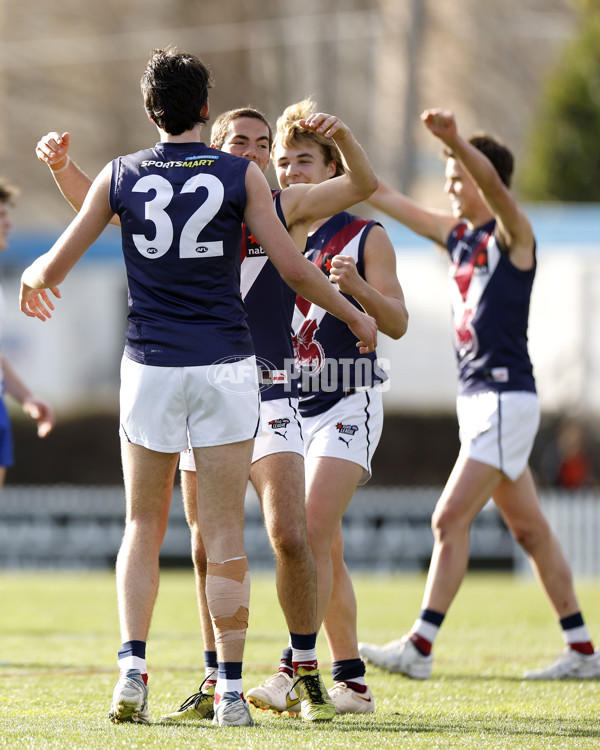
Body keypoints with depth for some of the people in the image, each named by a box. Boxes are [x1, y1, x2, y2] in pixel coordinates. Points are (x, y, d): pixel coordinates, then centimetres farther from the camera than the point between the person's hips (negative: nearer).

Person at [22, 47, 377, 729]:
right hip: (225, 366, -1)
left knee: (143, 527, 13)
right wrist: (354, 314, 14)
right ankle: (229, 691, 0)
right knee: (224, 535, 2)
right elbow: (293, 268, -3)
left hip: (150, 366, 1)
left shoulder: (120, 176, 2)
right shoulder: (241, 175, -2)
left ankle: (132, 669, -3)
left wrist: (31, 278, 30)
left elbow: (56, 265, 6)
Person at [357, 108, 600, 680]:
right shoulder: (456, 234, 13)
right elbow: (386, 198, 17)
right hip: (477, 398, 9)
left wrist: (455, 140, -47)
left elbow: (494, 183, -30)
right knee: (529, 528, 11)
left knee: (450, 520, -12)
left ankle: (419, 648, -12)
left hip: (507, 399, -9)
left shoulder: (512, 235, -9)